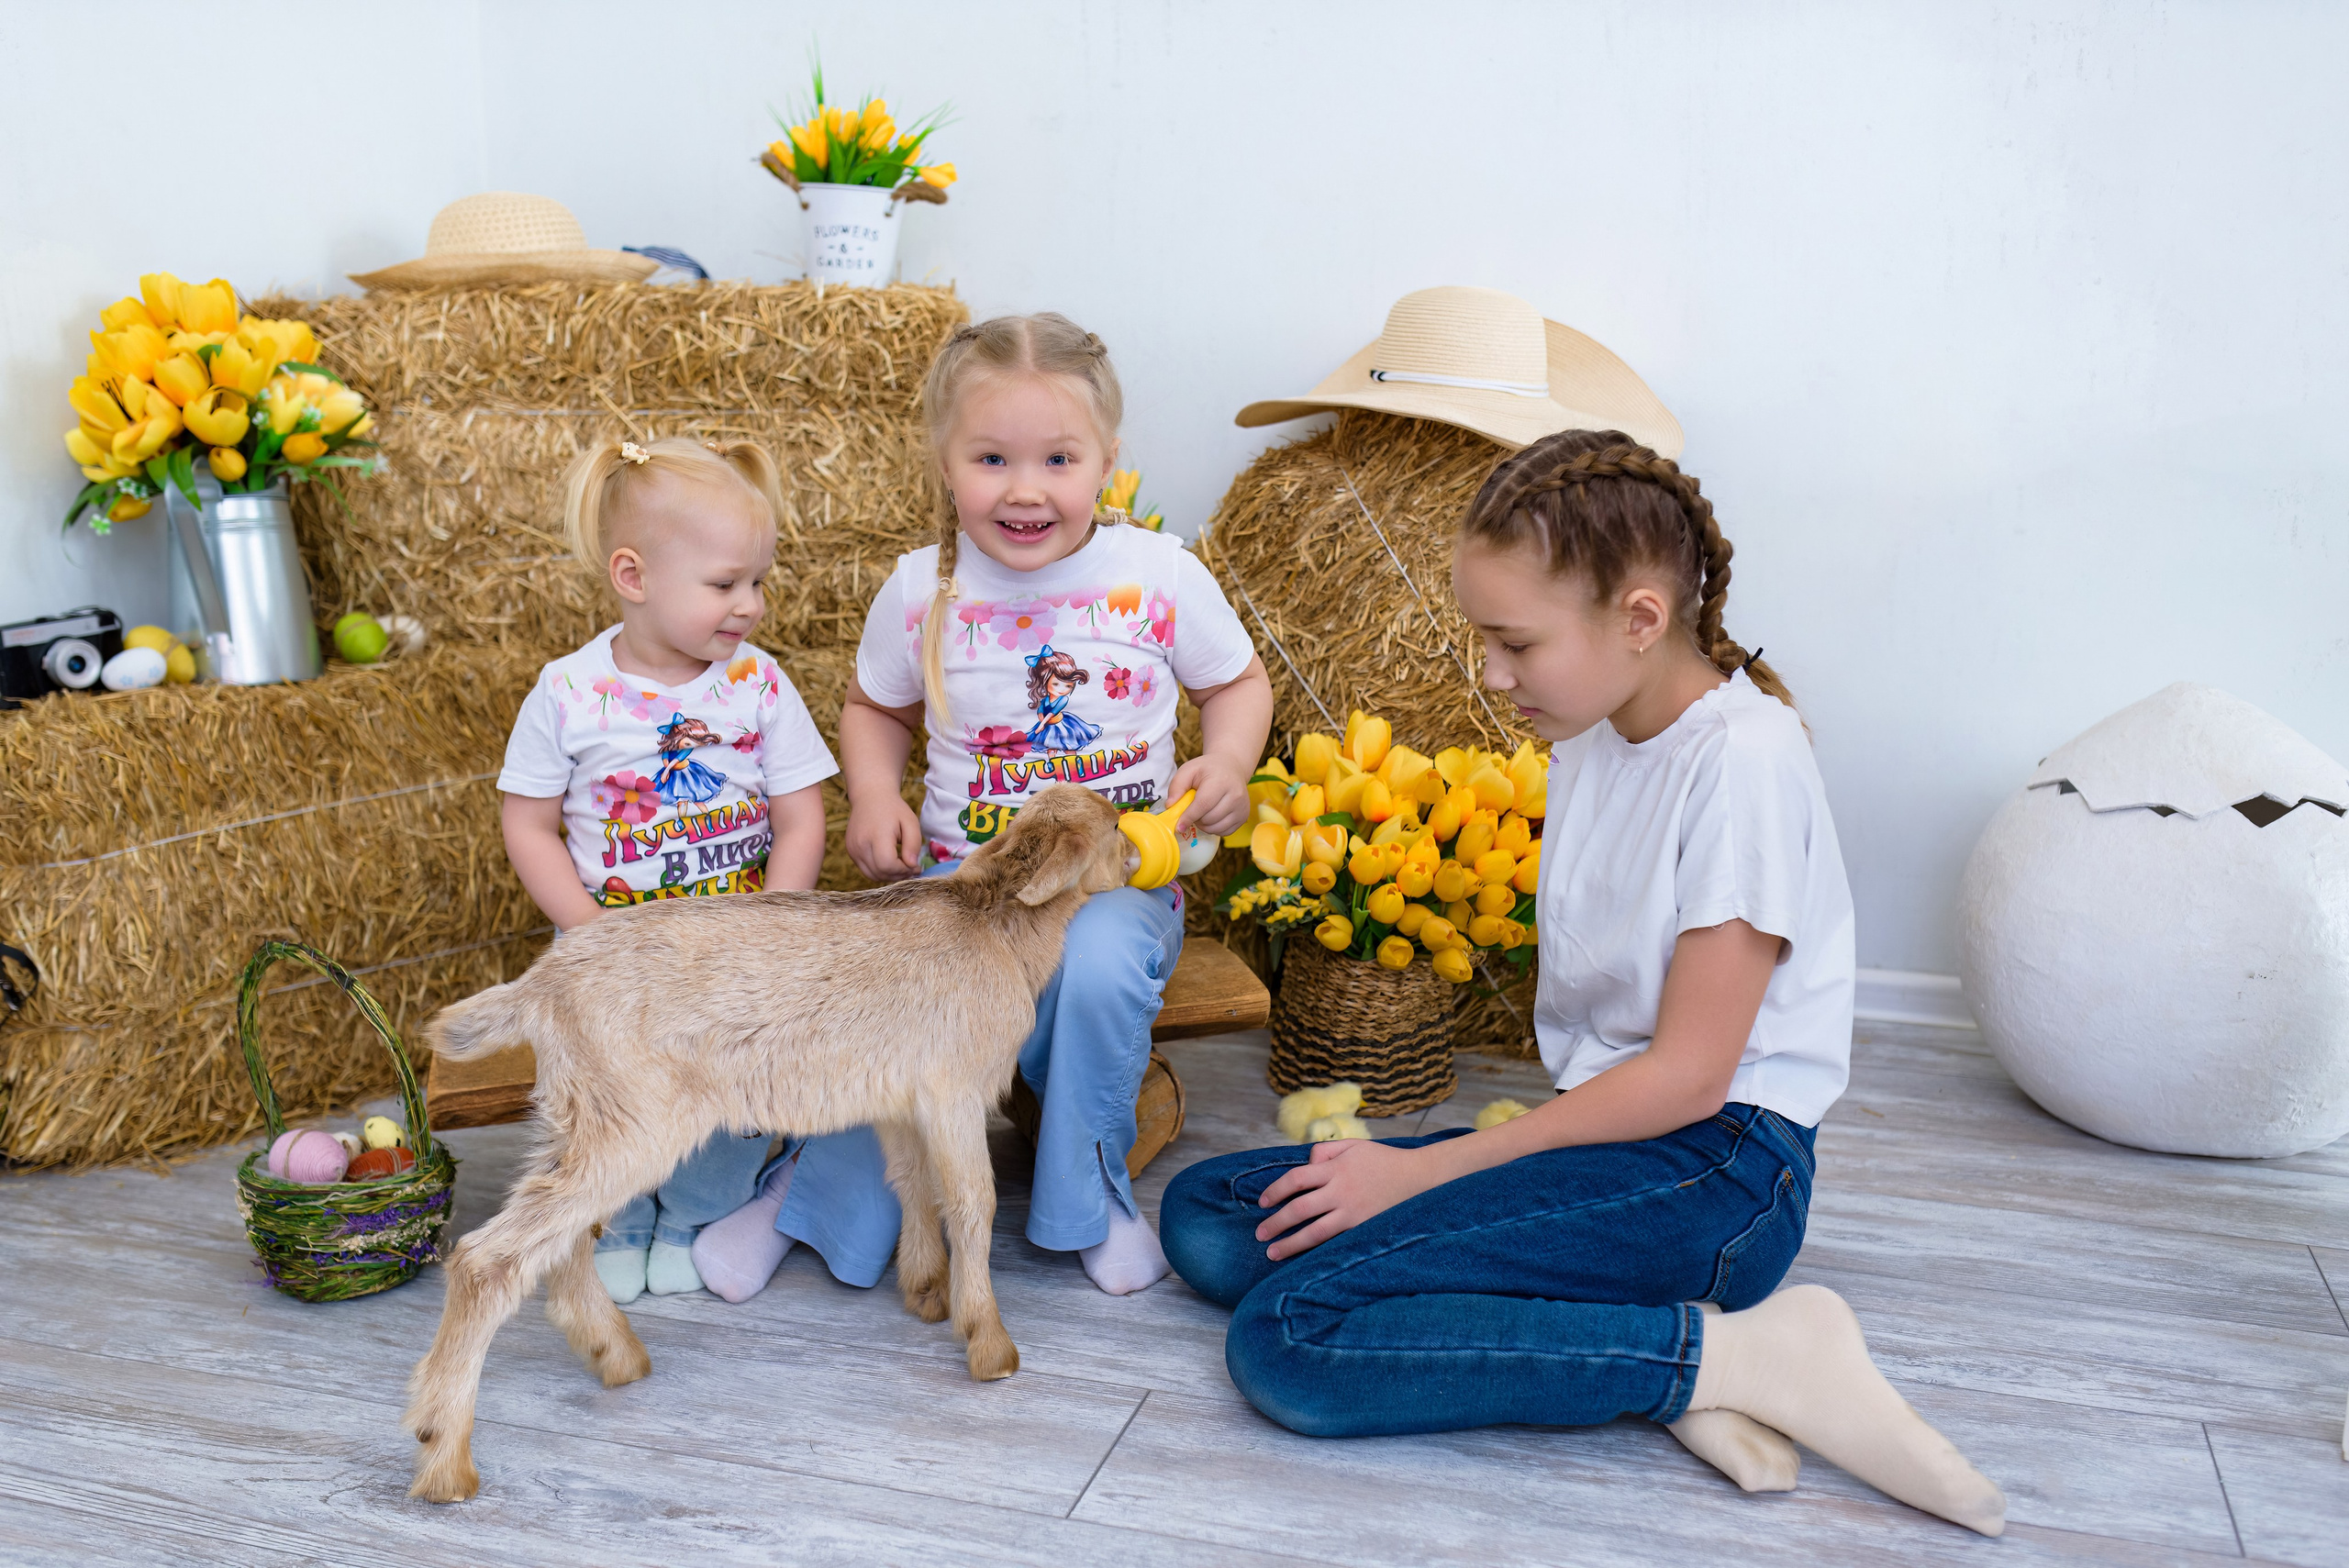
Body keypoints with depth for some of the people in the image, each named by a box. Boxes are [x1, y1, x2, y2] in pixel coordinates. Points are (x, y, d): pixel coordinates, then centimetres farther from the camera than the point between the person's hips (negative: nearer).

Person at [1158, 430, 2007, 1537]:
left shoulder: (1741, 757, -16)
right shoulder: (1588, 739, 10)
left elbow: (1687, 1073, -17)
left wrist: (1420, 1171, -14)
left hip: (1712, 1168, -9)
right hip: (1606, 1128, 9)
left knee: (1288, 1340, -23)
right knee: (1204, 1218, -2)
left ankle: (1736, 1356, -14)